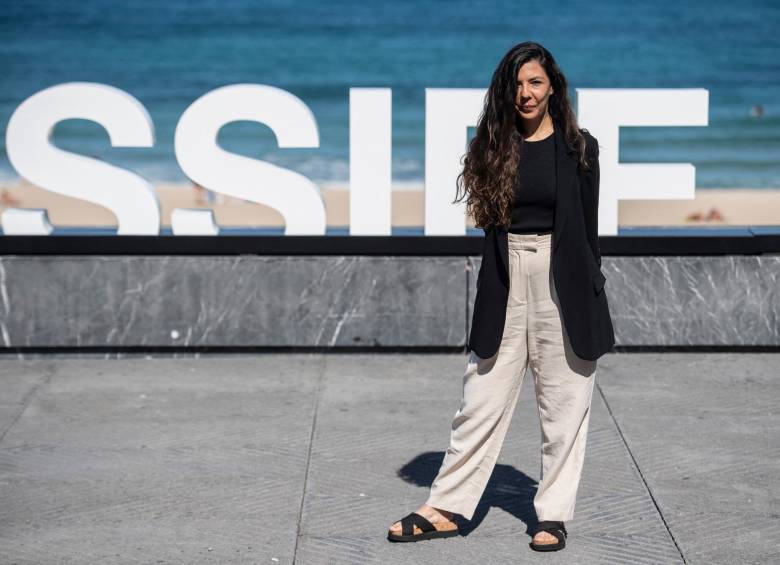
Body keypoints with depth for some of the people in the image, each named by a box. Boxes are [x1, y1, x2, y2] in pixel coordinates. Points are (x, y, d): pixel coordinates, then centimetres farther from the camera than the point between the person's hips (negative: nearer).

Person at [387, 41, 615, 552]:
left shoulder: (579, 148, 1)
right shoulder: (494, 147, 6)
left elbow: (588, 227, 3)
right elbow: (488, 220, 8)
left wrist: (592, 294, 1)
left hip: (563, 283, -2)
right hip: (505, 284, 2)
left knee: (564, 404, 5)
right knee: (482, 400, 5)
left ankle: (554, 513, 15)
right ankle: (447, 507, 11)